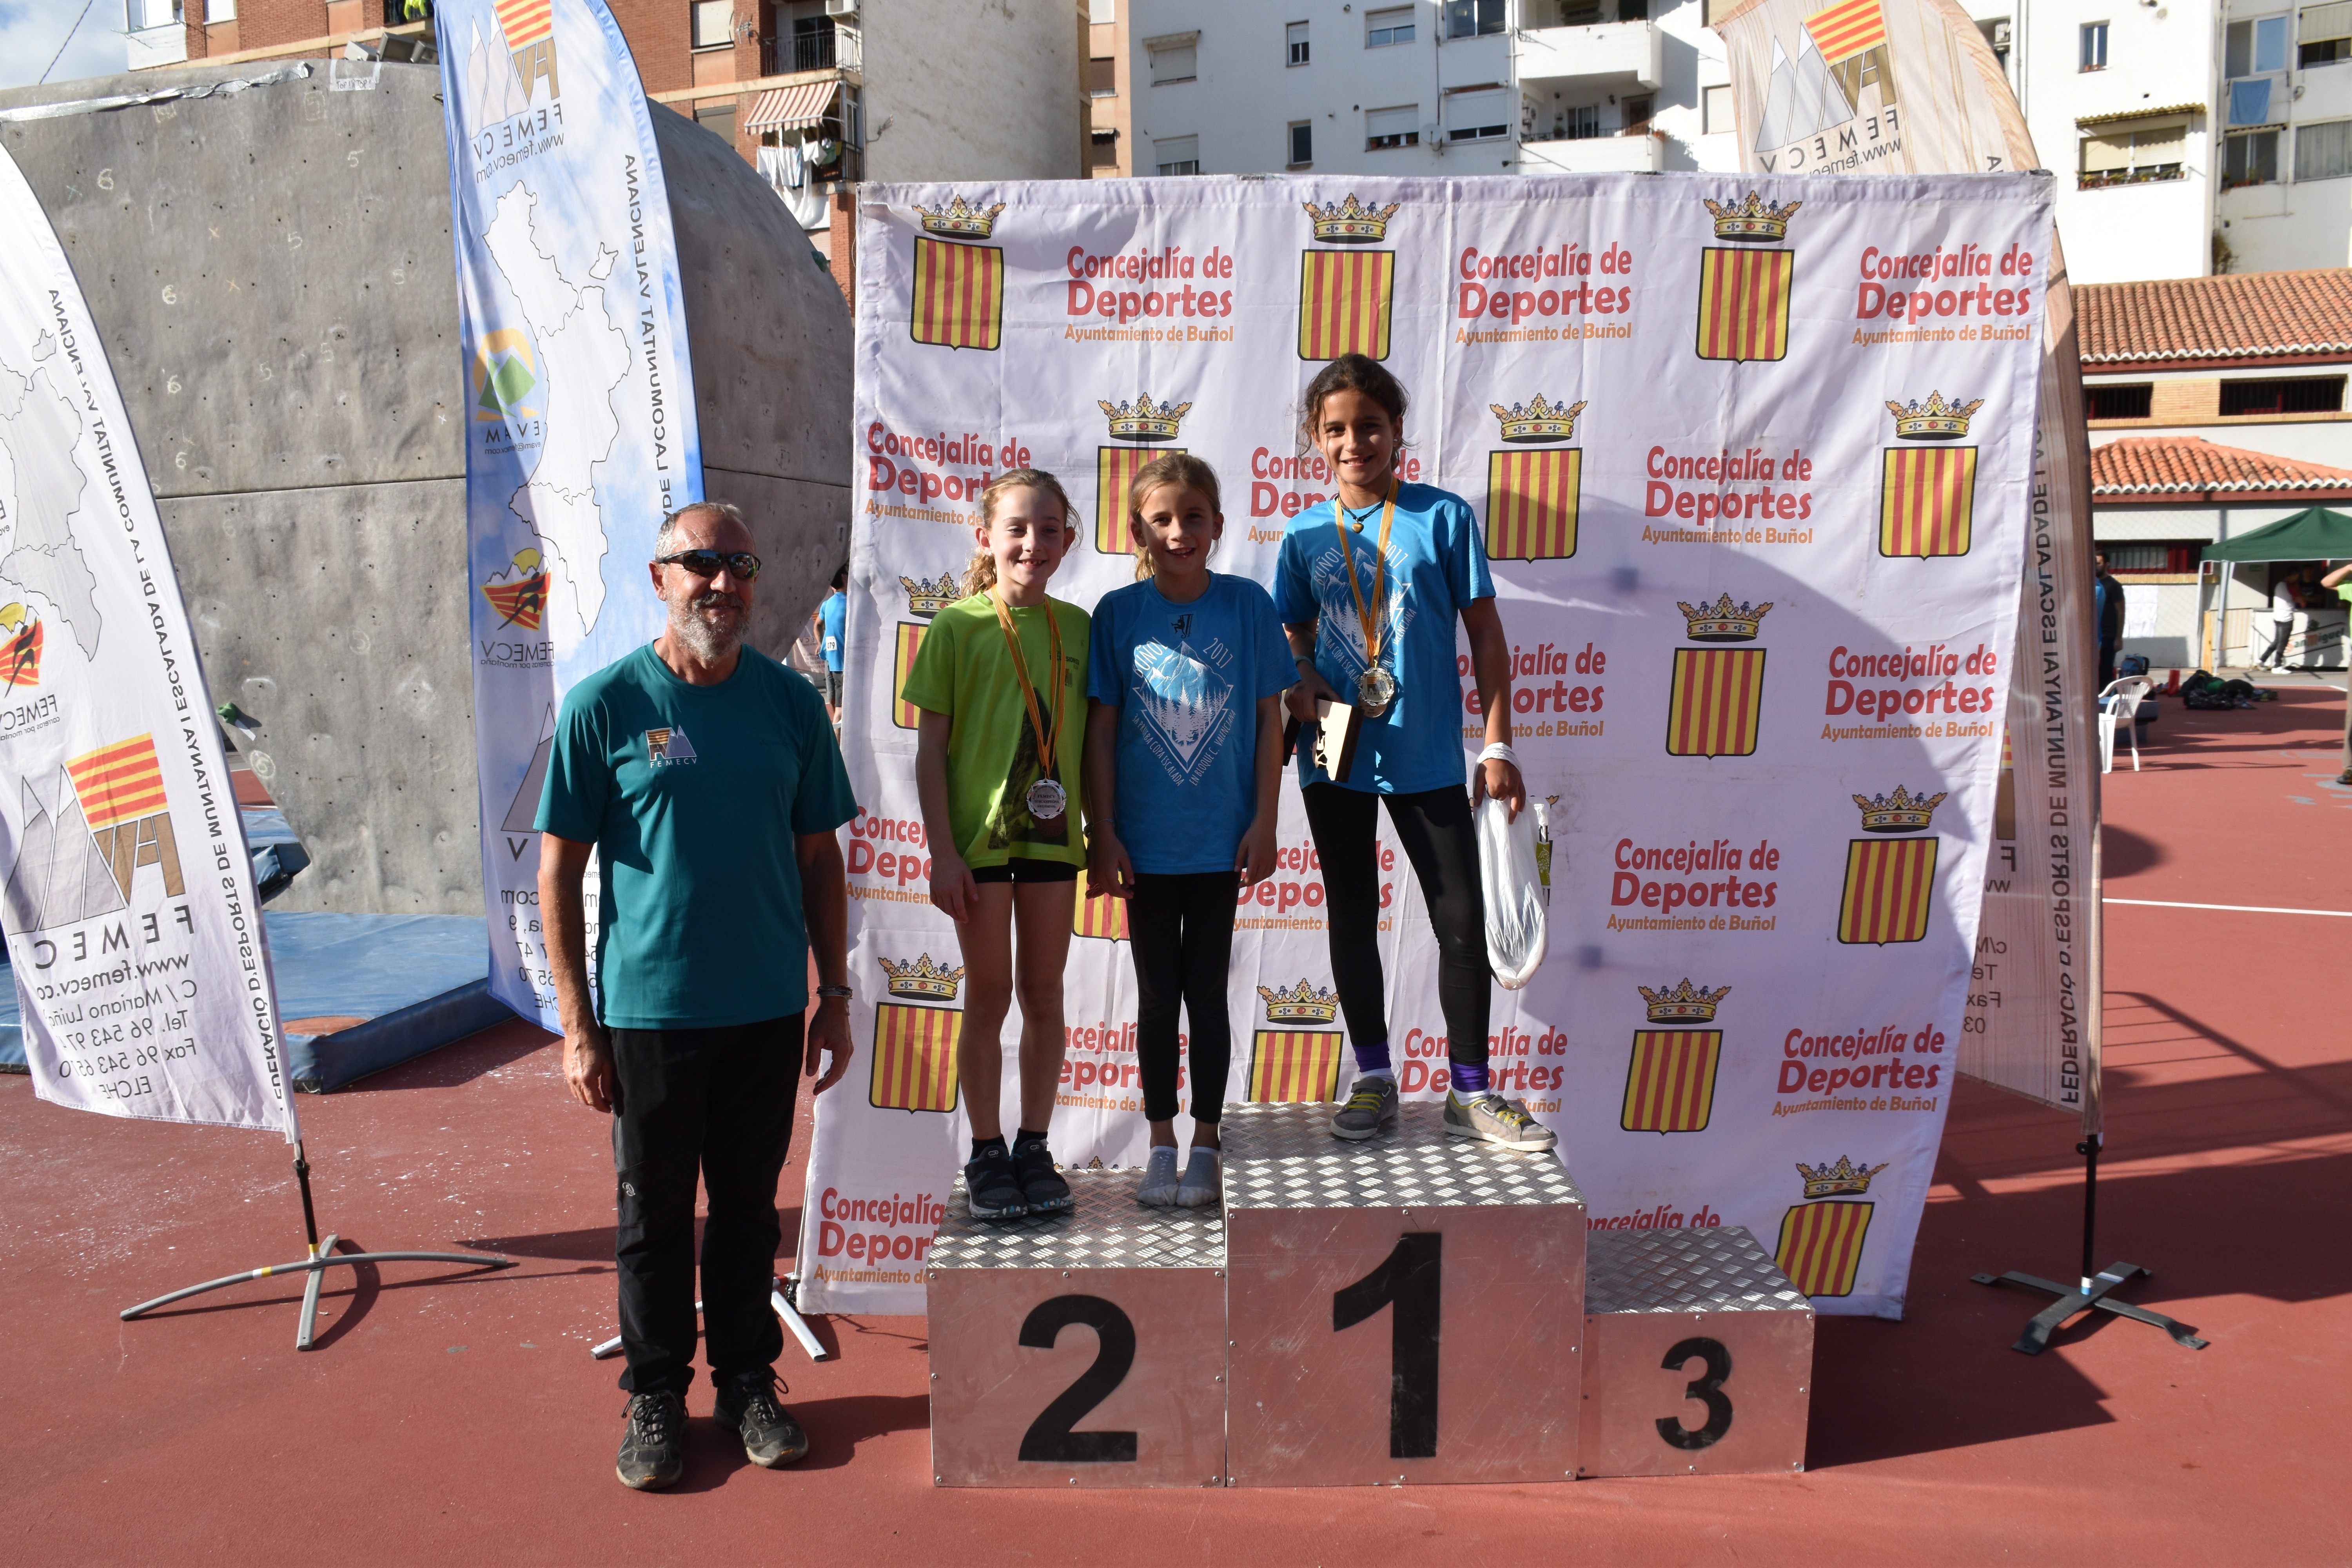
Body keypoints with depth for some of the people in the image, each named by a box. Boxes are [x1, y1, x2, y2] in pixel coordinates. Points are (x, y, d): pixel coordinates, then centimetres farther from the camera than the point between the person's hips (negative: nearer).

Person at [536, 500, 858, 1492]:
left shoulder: (791, 702, 1)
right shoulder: (603, 705, -6)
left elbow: (819, 858, 8)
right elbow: (559, 871, -4)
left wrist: (835, 994, 6)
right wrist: (578, 1025, -7)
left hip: (768, 1009, 2)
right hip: (648, 1009, -2)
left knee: (750, 1204, 14)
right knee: (654, 1211, 11)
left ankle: (748, 1381, 32)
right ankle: (656, 1394, 29)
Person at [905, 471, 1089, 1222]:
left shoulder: (1076, 626, 5)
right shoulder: (958, 624, -5)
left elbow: (1089, 738, 9)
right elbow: (930, 748, -5)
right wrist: (942, 852, -10)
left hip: (1053, 835, 3)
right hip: (979, 835, -3)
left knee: (1044, 995, 10)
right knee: (989, 999, 6)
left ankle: (1034, 1149, 24)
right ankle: (987, 1156, 20)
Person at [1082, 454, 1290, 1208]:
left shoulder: (1248, 605, -4)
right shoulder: (1118, 612, -3)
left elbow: (1269, 720, 0)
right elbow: (1101, 730, -2)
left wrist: (1264, 822, -3)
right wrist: (1103, 833, -4)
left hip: (1221, 838, 0)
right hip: (1145, 841, 1)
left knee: (1206, 993, 9)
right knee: (1157, 996, 11)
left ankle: (1205, 1146, 23)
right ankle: (1161, 1146, 24)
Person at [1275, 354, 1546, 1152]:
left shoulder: (1443, 515, -3)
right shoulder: (1305, 534, 4)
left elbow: (1484, 630, -1)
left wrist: (1498, 743, -5)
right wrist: (1300, 684, -9)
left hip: (1427, 757, -2)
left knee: (1463, 921, 1)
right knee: (1353, 922, 12)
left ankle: (1470, 1092, 16)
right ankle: (1374, 1079, 27)